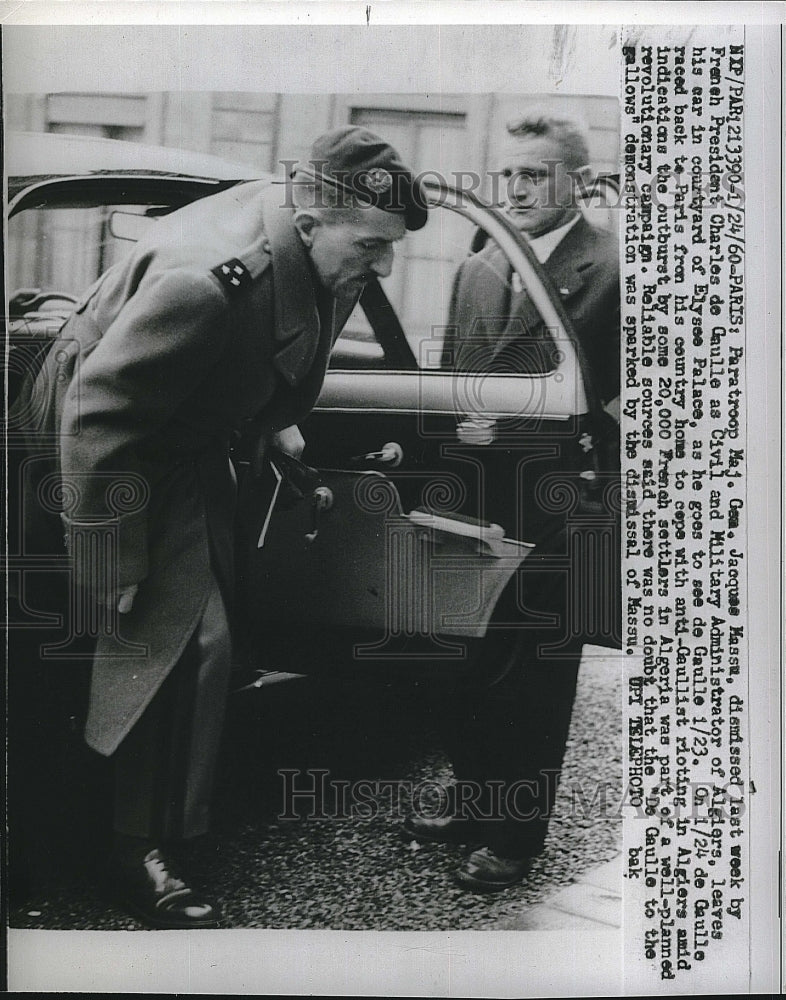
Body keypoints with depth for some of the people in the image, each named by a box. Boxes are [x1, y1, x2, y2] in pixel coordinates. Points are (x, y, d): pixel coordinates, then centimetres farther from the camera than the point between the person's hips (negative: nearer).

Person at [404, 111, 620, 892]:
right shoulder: (476, 271, 14)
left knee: (534, 681, 6)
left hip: (553, 515, -6)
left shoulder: (612, 270, -7)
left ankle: (515, 837, 20)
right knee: (463, 670, 15)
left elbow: (630, 397, -10)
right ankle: (472, 801, 34)